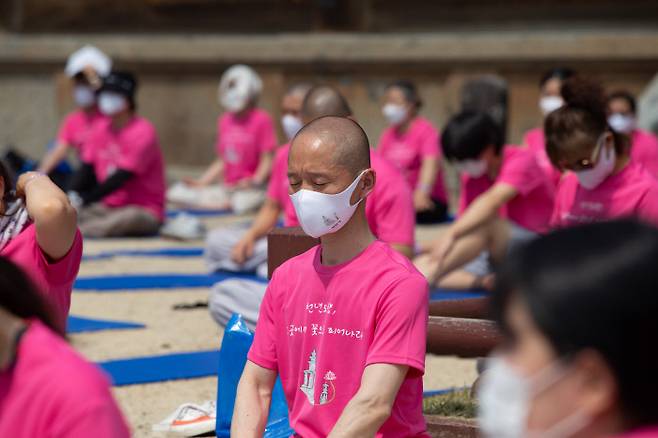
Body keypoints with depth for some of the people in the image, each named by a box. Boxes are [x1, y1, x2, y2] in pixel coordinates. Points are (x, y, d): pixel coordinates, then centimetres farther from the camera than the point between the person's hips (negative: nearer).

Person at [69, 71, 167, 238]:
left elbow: (120, 178, -19)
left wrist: (83, 199, -23)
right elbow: (86, 169, 4)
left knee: (132, 217, -41)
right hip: (106, 207, 6)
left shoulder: (143, 132, -13)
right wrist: (72, 196, -17)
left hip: (144, 211, -6)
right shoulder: (100, 130, 9)